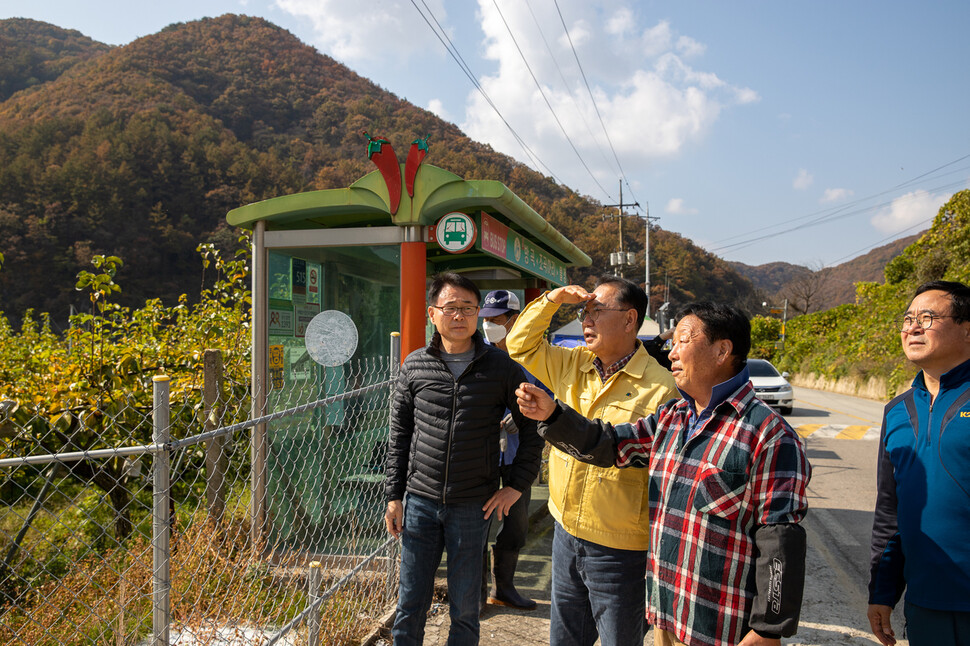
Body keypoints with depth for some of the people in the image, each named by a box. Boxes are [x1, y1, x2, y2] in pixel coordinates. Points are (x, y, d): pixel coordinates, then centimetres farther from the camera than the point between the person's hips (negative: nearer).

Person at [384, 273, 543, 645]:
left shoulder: (500, 368, -5)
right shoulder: (415, 366, 1)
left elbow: (532, 427, 4)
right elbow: (399, 436, 8)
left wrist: (516, 486, -1)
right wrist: (394, 496, 6)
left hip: (473, 506, -1)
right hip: (420, 502, 2)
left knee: (465, 607, 11)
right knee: (410, 603, 11)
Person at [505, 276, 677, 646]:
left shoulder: (659, 389, -17)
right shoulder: (572, 365, 4)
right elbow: (520, 344, 14)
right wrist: (552, 300, 0)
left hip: (620, 551, -6)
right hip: (566, 535, 6)